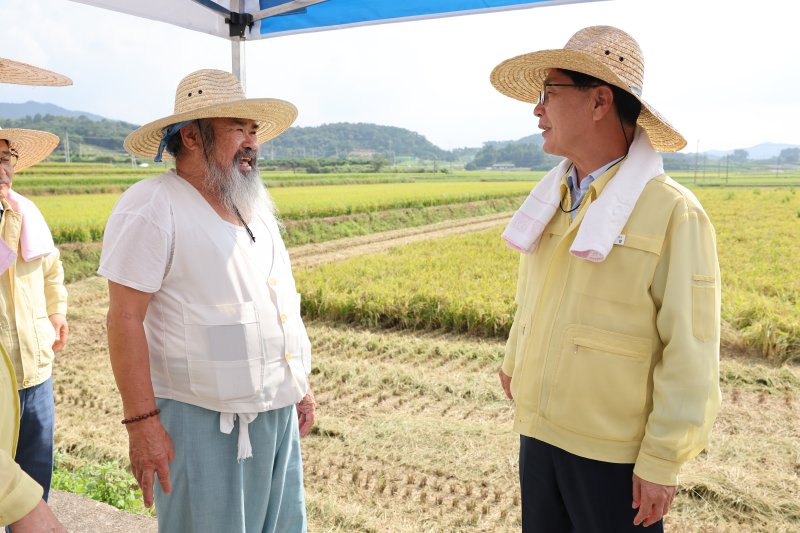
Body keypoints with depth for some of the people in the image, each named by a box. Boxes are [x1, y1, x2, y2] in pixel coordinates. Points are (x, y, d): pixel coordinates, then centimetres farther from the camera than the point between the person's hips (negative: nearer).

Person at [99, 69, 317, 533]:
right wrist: (142, 422, -18)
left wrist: (300, 385, 16)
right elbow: (125, 319, -16)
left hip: (277, 412, 8)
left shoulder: (255, 207, 11)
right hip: (204, 420, -7)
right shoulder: (152, 208, -13)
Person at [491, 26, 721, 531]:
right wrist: (515, 362, 25)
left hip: (615, 453, -6)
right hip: (539, 433, 6)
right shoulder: (552, 201, 4)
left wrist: (663, 461, -14)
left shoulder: (673, 212, -16)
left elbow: (690, 352, -15)